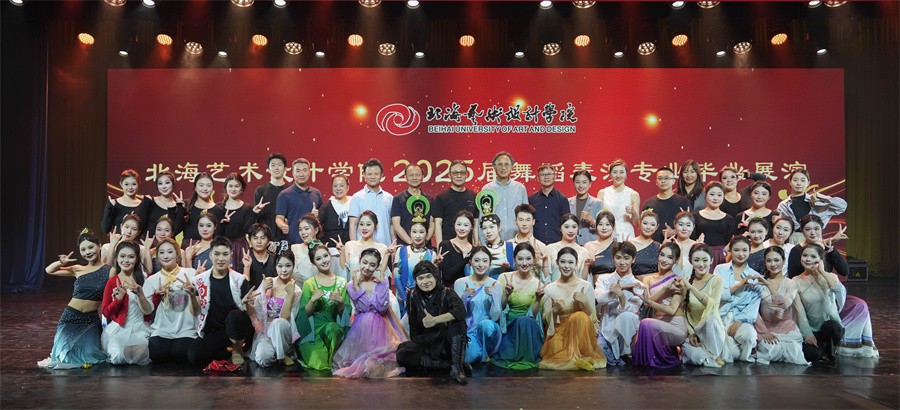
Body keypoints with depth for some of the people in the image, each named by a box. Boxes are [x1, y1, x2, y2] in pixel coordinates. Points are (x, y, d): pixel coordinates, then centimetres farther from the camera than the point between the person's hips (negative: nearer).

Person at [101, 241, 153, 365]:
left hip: (139, 329, 2)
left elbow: (148, 311, 3)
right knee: (118, 358, -29)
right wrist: (119, 297, -15)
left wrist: (140, 294, -15)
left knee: (144, 359, -26)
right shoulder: (112, 282, 2)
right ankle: (113, 350, 6)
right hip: (119, 330, -2)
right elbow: (106, 313, 1)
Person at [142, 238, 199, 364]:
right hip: (160, 332, 2)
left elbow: (197, 311, 0)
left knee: (181, 354, -27)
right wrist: (157, 295, -10)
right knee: (157, 355, -26)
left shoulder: (191, 274, 2)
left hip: (186, 331, -1)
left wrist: (192, 294, -19)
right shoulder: (151, 280, 8)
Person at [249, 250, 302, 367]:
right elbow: (255, 310, -2)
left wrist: (290, 294, -24)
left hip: (282, 331, -1)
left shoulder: (296, 291, -6)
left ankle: (285, 354, -12)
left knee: (279, 323, -37)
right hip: (265, 330, 1)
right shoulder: (267, 282, 0)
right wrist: (264, 290, -15)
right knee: (263, 359, -29)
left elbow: (284, 318, -17)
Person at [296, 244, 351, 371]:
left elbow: (346, 313, 7)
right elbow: (304, 314, -1)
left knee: (332, 328, -37)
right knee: (319, 364, -24)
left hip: (334, 326, 1)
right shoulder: (309, 284, 3)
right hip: (313, 328, -1)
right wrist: (313, 300, -18)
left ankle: (331, 359, -7)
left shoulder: (341, 282, 7)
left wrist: (340, 302, -13)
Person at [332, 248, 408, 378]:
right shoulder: (352, 285, 0)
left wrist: (381, 284, -15)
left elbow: (382, 308, -12)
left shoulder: (382, 281, -1)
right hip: (362, 326, 0)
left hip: (381, 325, 0)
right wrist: (356, 286, -17)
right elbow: (363, 308, -12)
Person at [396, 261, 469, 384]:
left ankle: (457, 368, -31)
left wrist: (435, 320, -36)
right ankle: (451, 364, -20)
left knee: (458, 320, -28)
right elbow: (413, 326, 5)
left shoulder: (446, 293, -4)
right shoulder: (412, 296, 3)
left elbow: (461, 311, -26)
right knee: (402, 355, -26)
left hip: (446, 342, -2)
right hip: (424, 343, 2)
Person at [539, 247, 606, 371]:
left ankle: (578, 356, -21)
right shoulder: (550, 289, 4)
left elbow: (592, 317, -1)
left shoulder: (586, 286, 0)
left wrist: (584, 302, -20)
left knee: (580, 316, -32)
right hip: (558, 330, -2)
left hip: (580, 331, 2)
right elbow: (546, 320, 4)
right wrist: (554, 311, -17)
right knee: (555, 349, -36)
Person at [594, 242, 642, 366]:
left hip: (625, 333, 0)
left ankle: (626, 355, -13)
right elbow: (598, 298, -13)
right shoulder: (604, 279, 9)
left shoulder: (638, 286, 5)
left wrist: (622, 296, -32)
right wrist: (623, 288, -20)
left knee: (626, 317, -35)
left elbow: (630, 311, -13)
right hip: (606, 331, 0)